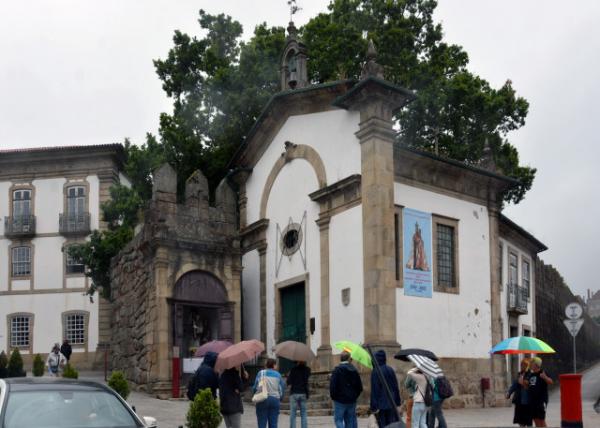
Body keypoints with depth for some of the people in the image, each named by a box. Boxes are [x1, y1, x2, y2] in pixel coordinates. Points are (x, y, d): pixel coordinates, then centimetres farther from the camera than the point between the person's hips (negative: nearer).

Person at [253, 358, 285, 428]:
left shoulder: (261, 373, 1)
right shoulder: (278, 374, 7)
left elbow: (256, 386, -4)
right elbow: (282, 387, 5)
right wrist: (280, 399, 17)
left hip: (263, 399, -2)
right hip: (275, 399, 2)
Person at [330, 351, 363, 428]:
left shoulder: (337, 370, -10)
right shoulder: (354, 370, 5)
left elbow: (332, 385, -15)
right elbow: (359, 387, 7)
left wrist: (333, 396, -1)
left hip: (340, 401, -4)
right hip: (352, 401, 5)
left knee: (338, 419, 1)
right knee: (350, 420, 11)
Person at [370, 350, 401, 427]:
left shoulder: (375, 372, -13)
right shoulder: (390, 370, 5)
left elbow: (374, 390, -15)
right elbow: (396, 387, 10)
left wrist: (374, 406, -13)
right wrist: (397, 402, 16)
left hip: (381, 404, -5)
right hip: (391, 403, 6)